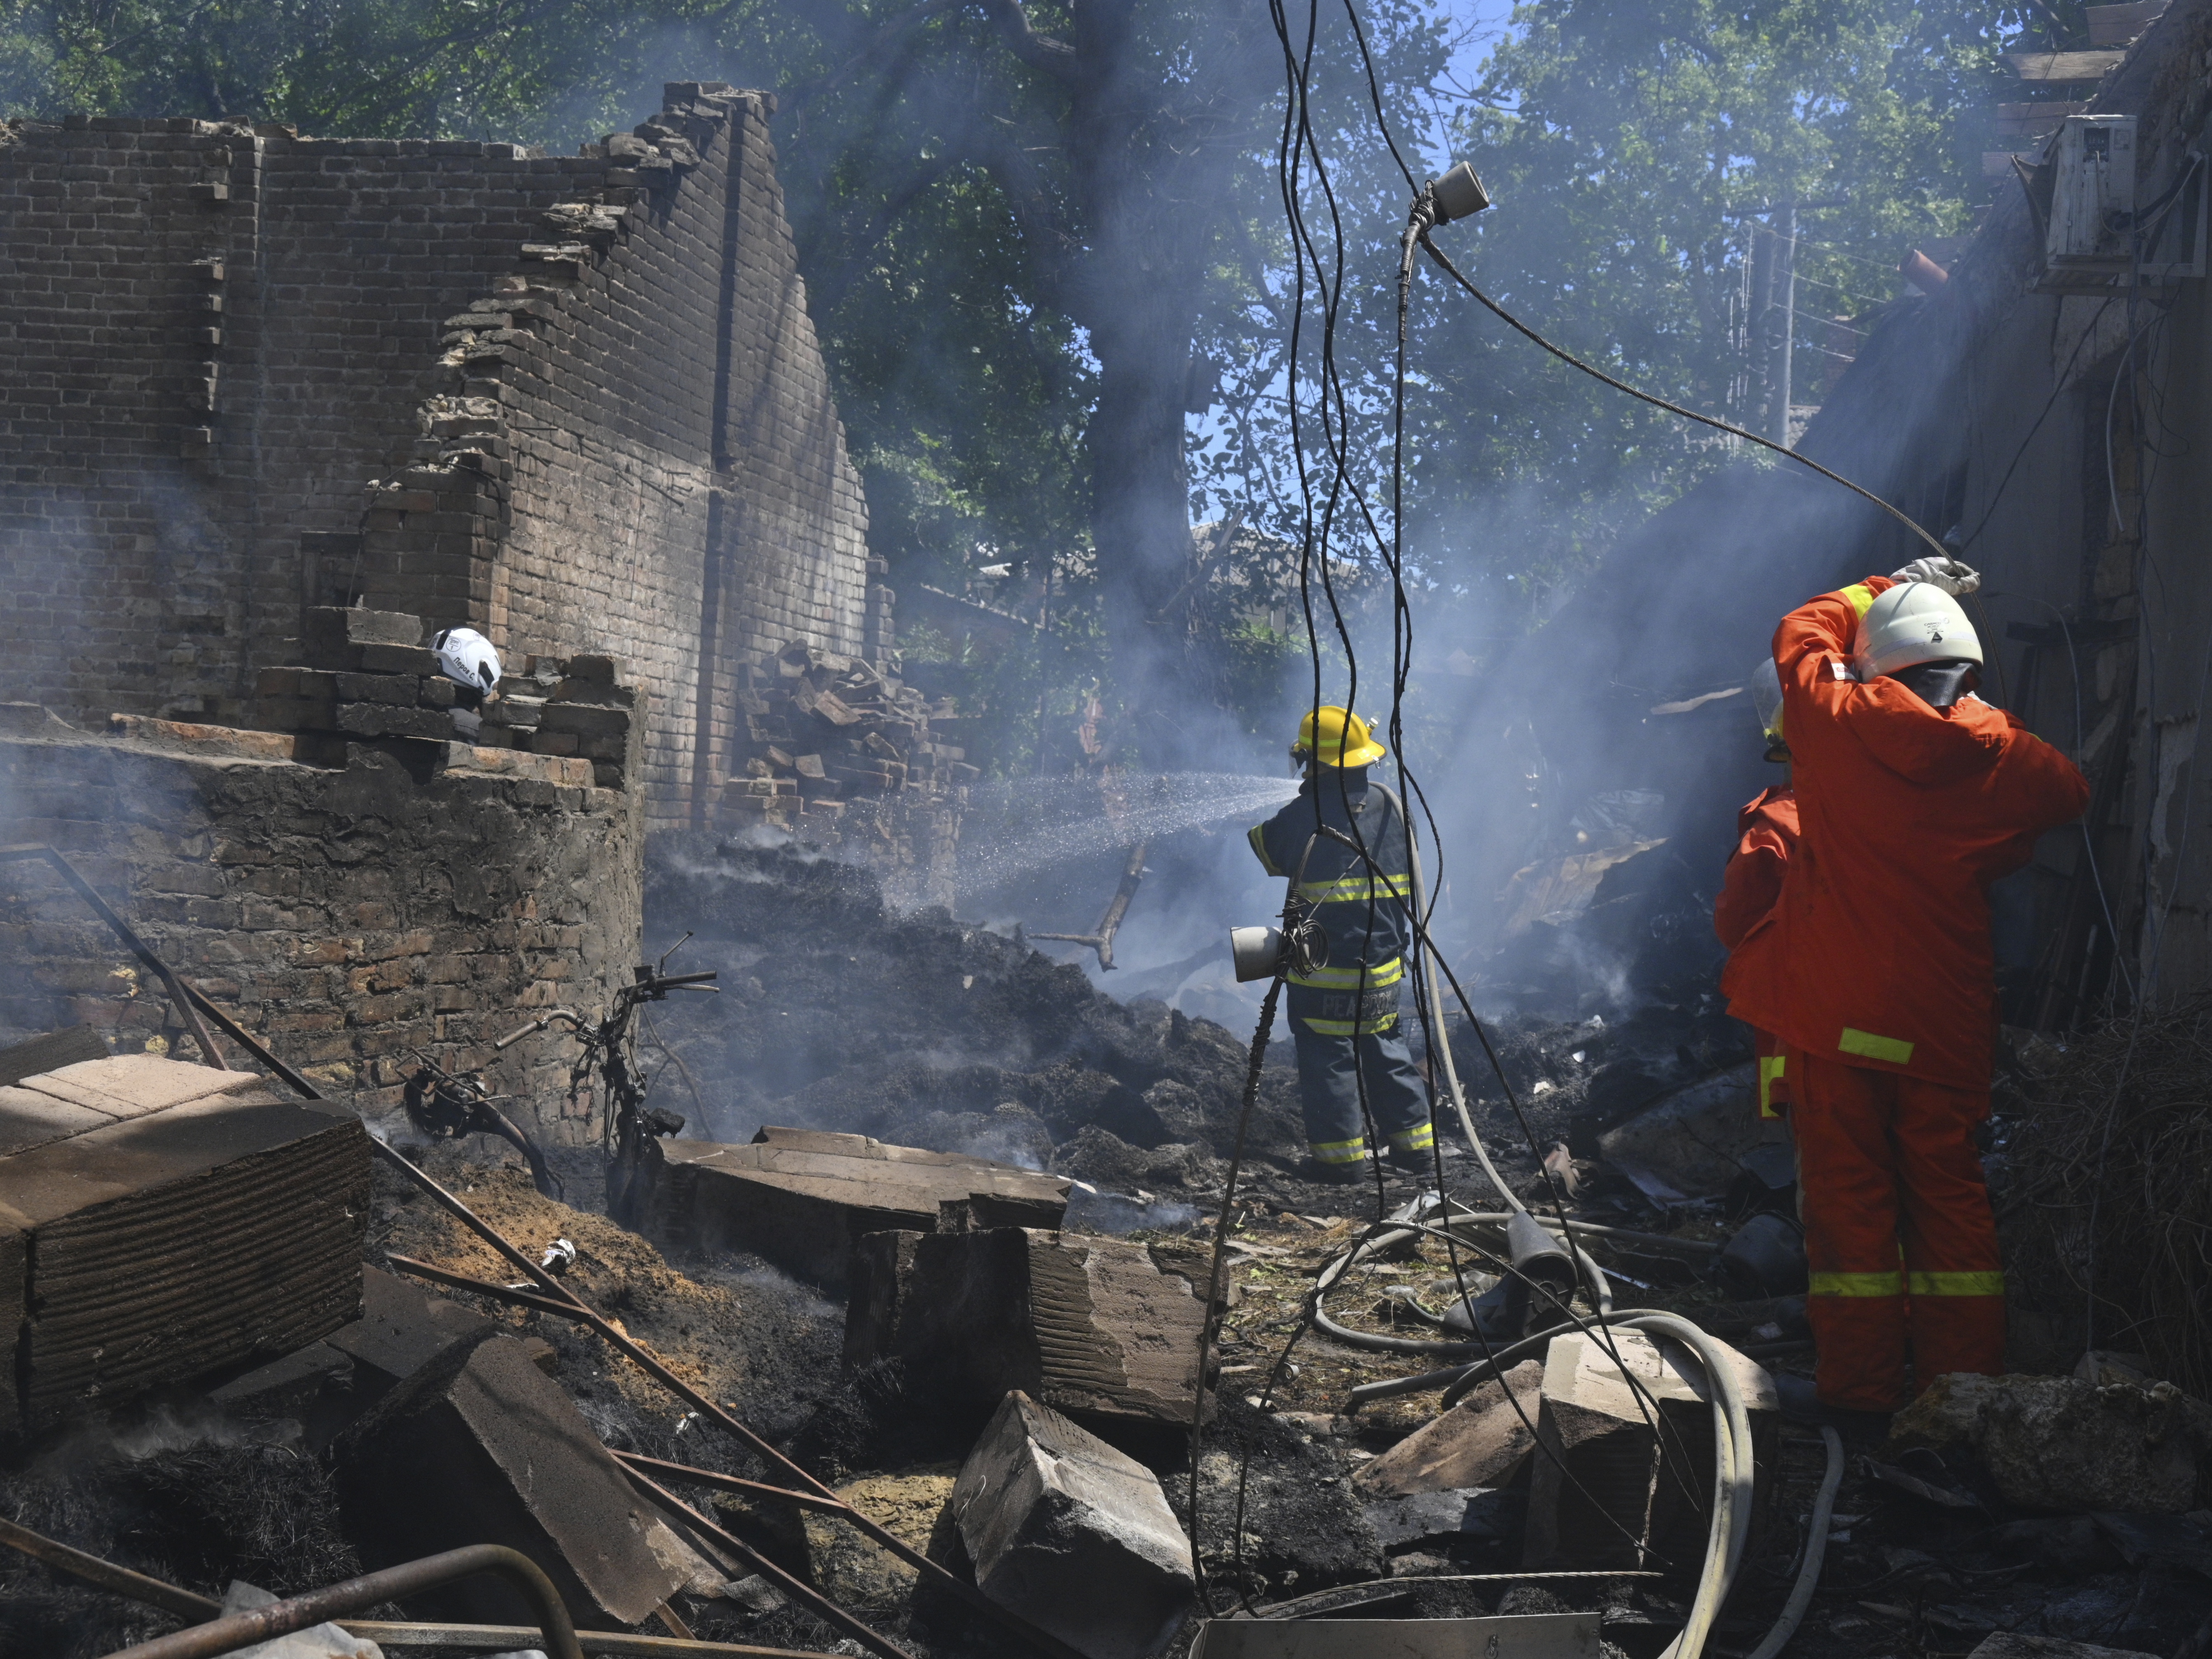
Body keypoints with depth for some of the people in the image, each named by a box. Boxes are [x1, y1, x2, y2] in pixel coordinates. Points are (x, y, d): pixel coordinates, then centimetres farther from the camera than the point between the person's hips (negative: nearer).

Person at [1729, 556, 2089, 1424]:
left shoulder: (1838, 721, -5)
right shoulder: (2007, 756, -5)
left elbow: (1802, 633, 13)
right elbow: (2071, 796, 12)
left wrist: (1883, 589, 25)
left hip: (1834, 1011, -1)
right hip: (1946, 1022, 1)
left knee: (1848, 1193, 6)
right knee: (1949, 1194, 11)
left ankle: (1859, 1380, 9)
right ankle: (1963, 1378, 14)